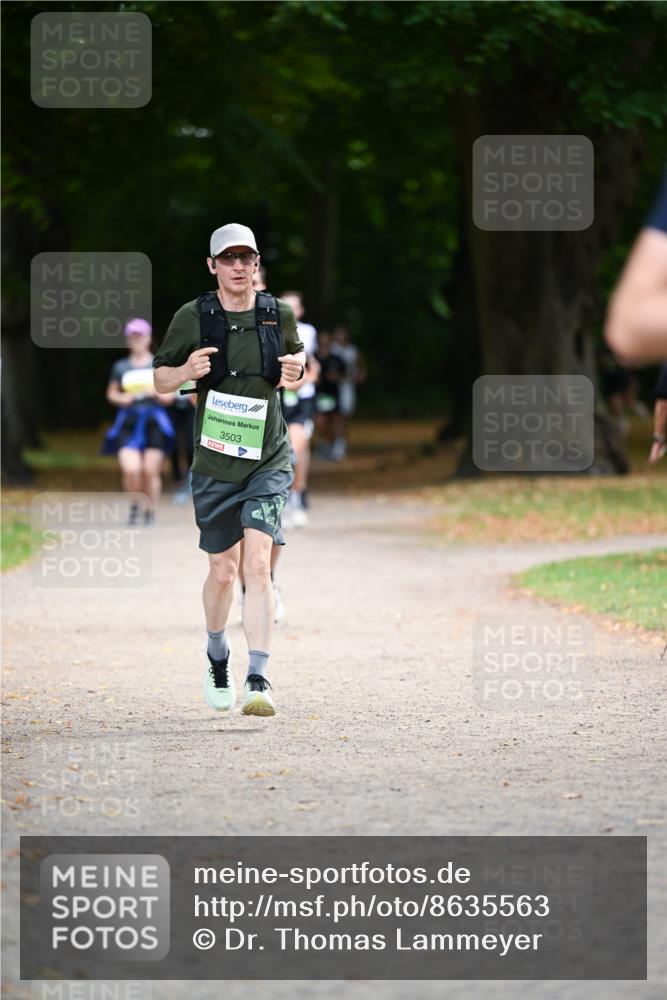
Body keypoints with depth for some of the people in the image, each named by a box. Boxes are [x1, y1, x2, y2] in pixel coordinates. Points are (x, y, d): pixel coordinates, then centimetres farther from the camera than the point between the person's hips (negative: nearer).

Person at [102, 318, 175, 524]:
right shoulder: (120, 367, 9)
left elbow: (169, 396, 7)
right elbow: (111, 392, 17)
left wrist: (156, 393, -12)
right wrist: (120, 398, -4)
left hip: (154, 422, 0)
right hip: (129, 422, 0)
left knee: (151, 471, -4)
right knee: (131, 469, -15)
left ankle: (150, 512, 12)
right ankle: (134, 507, 9)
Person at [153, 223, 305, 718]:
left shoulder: (279, 315, 1)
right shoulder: (193, 318, -3)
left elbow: (296, 353, 20)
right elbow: (160, 378, 5)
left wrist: (296, 371, -3)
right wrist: (185, 372, -18)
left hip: (268, 462, 0)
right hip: (215, 465, 0)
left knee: (258, 564, -15)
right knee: (223, 571, 9)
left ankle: (259, 680, -20)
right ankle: (218, 658, 37)